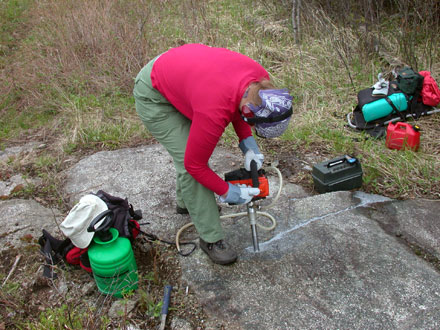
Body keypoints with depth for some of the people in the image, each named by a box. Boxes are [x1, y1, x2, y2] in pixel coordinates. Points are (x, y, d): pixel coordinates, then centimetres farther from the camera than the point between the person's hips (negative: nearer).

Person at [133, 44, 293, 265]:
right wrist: (226, 192, -12)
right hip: (153, 95, -8)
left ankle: (185, 201, 41)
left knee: (198, 145, 16)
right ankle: (211, 239, -1)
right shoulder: (214, 113, -40)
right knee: (187, 162, -13)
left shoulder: (260, 80, -18)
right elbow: (195, 164, -25)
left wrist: (247, 142, -6)